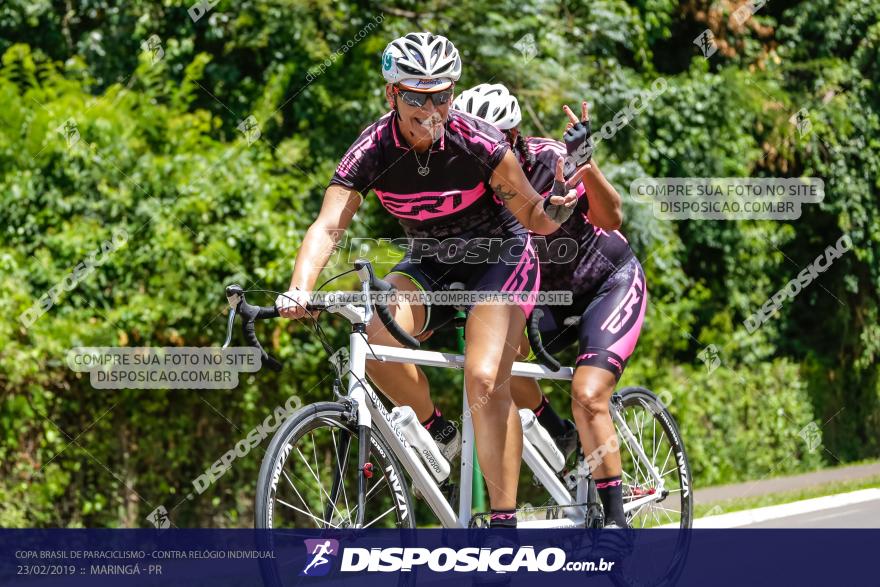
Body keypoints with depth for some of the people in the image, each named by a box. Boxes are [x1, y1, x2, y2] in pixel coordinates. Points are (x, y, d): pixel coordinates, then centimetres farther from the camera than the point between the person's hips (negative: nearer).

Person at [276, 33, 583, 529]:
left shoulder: (477, 142, -25)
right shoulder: (371, 152, -20)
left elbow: (532, 217, -17)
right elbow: (328, 226, -31)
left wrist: (554, 208, -42)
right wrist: (300, 290, -48)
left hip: (499, 258, -3)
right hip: (429, 265, 3)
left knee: (486, 381, -22)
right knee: (375, 338, -27)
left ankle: (505, 520, -16)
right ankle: (438, 432, -2)